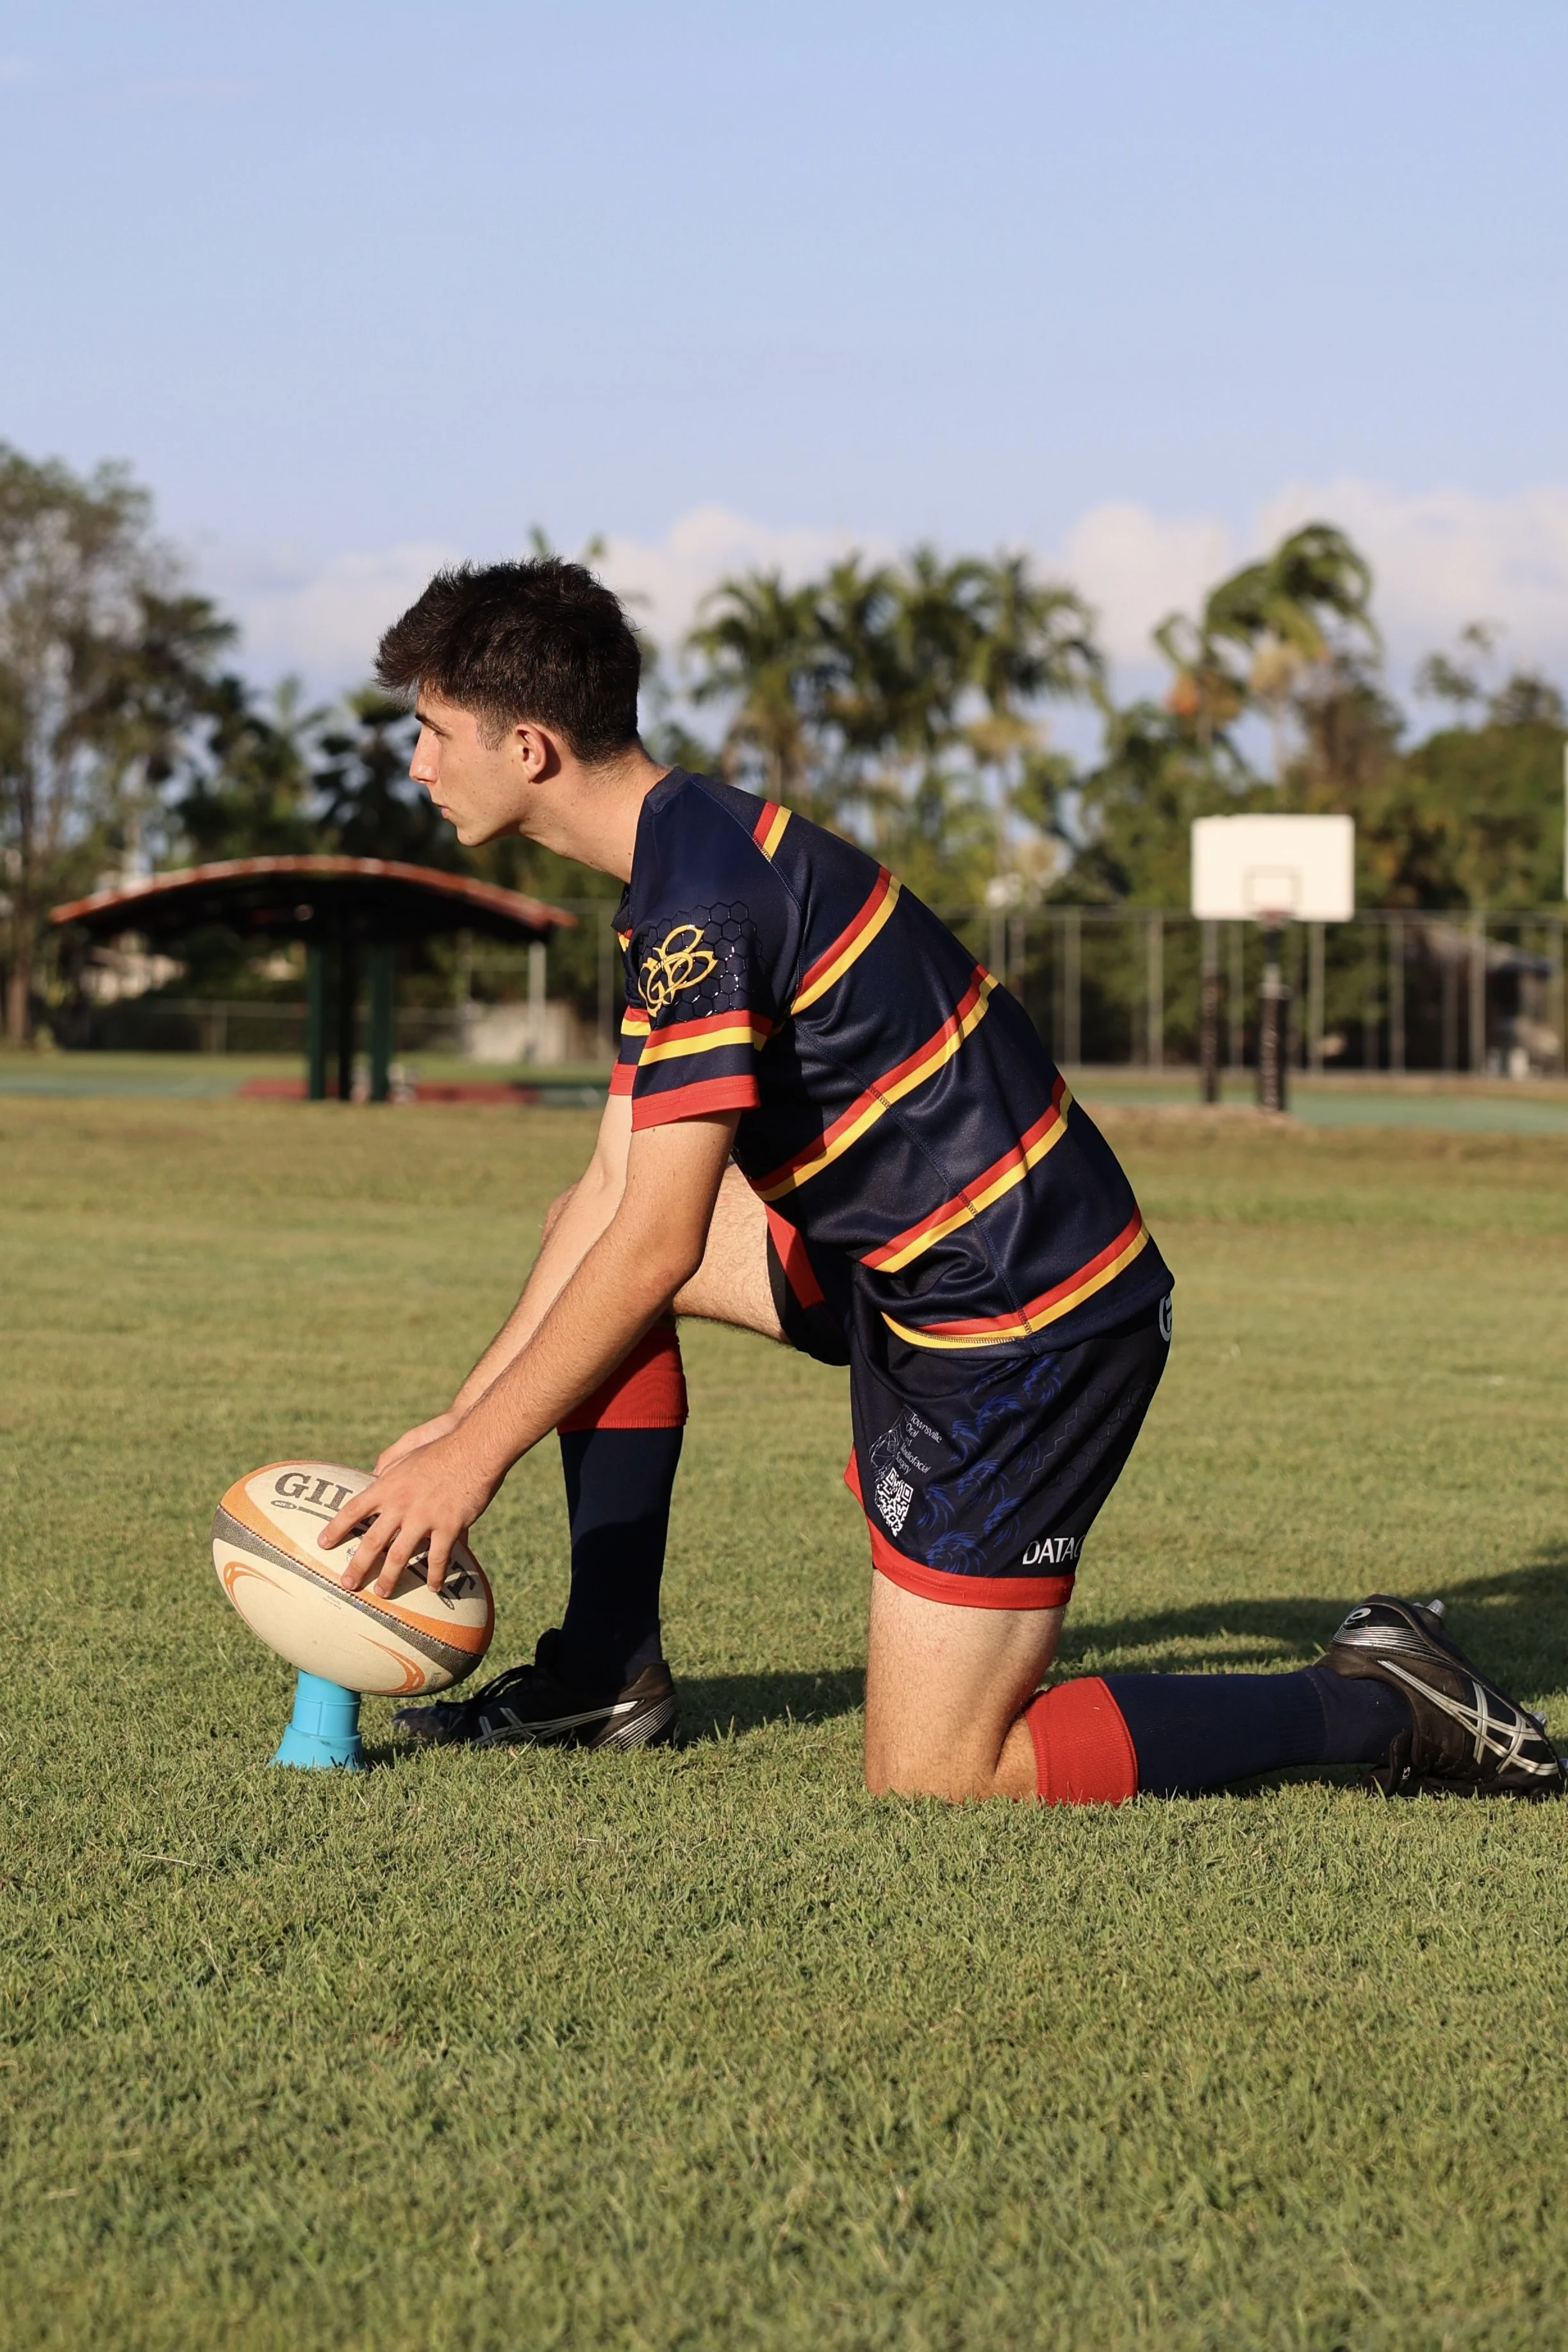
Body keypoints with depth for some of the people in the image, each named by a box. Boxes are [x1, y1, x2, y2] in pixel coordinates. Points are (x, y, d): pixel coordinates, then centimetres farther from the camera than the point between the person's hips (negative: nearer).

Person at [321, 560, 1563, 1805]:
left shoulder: (705, 897, -22)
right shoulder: (688, 855, 10)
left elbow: (656, 1245, -23)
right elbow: (615, 1186, 13)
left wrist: (472, 1458, -16)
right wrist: (456, 1420, 11)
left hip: (1032, 1326, -10)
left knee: (933, 1783, -8)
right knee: (585, 1227, 15)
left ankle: (1375, 1707, 0)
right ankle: (611, 1672, 20)